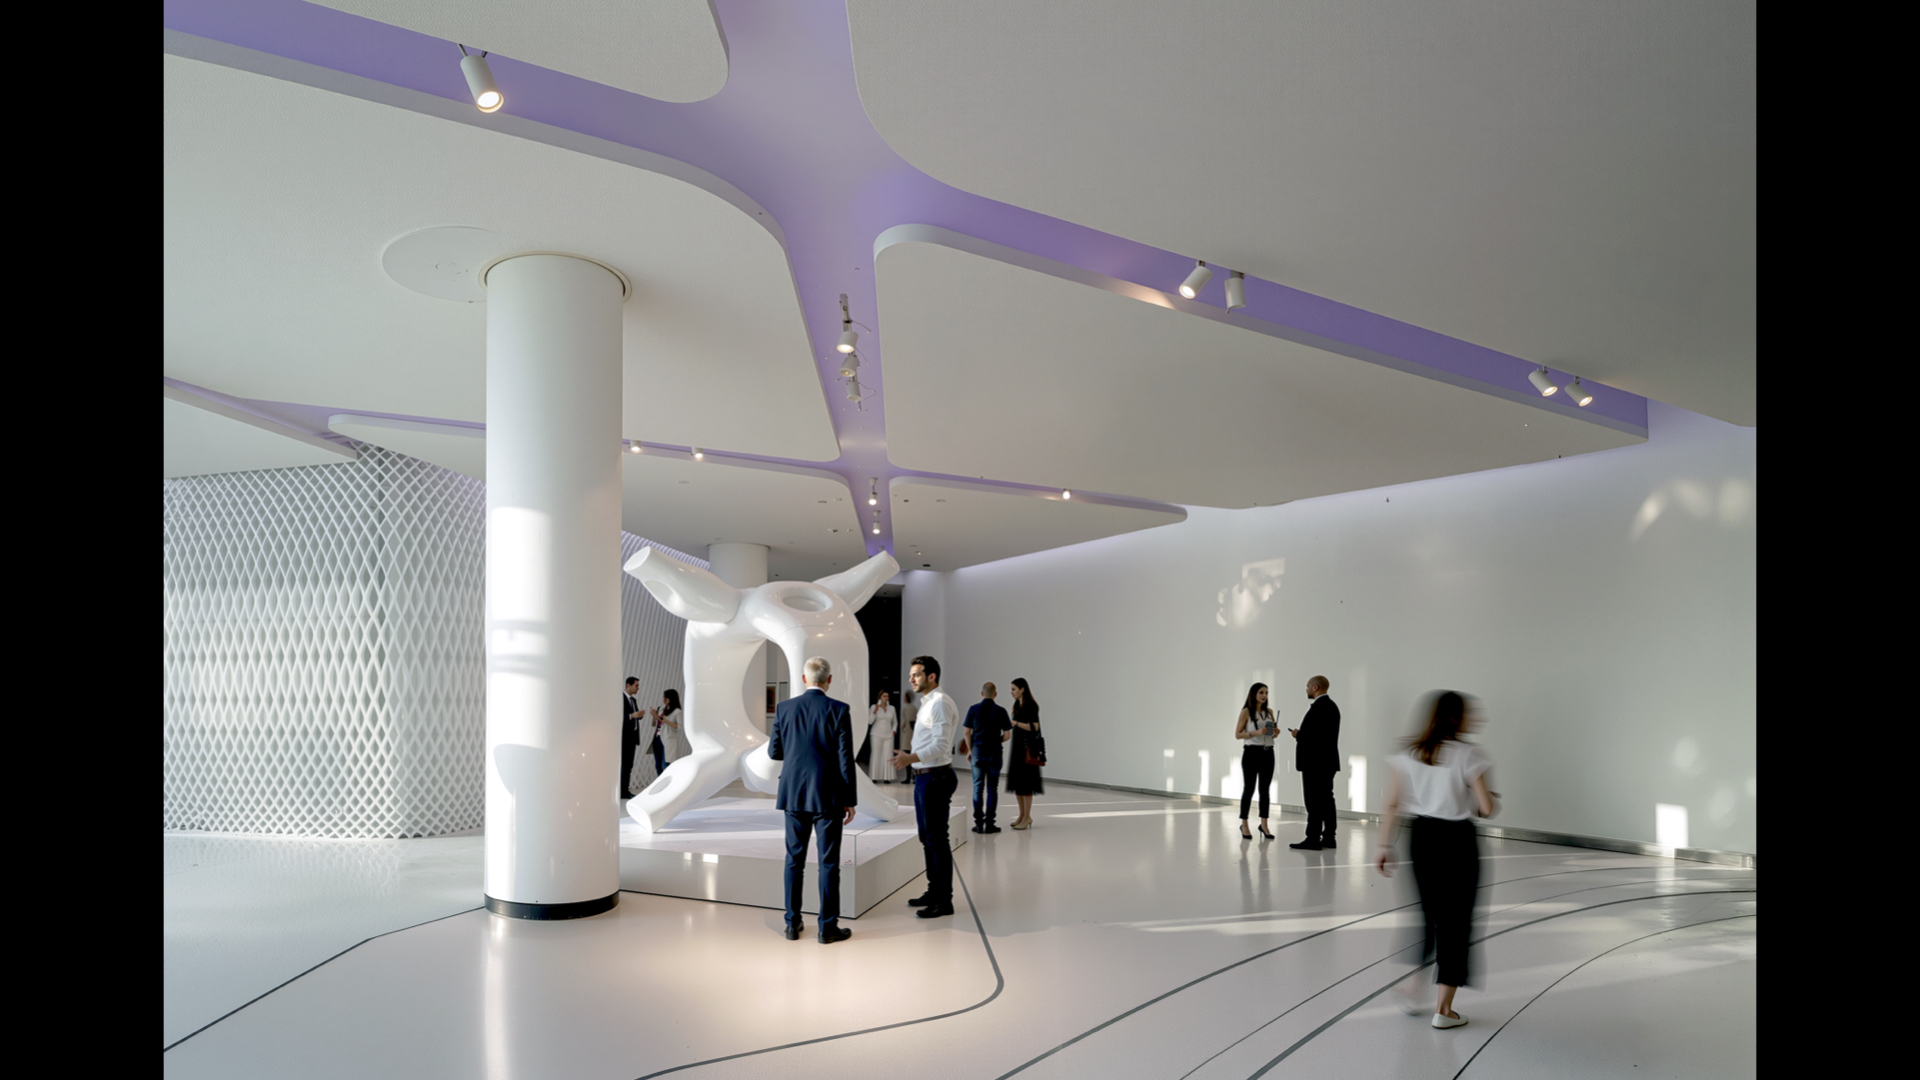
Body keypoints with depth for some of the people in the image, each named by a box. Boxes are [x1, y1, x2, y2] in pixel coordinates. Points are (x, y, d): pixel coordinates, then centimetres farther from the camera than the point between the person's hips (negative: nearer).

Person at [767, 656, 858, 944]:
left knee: (794, 860, 13)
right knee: (828, 863, 4)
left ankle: (793, 924, 19)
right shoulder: (839, 710, -10)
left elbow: (774, 752, 6)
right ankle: (828, 927, 9)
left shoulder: (784, 708, 0)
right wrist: (850, 800, -3)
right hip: (828, 796, -3)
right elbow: (845, 758, -10)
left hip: (794, 795, 3)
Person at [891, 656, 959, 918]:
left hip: (936, 778, -10)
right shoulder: (927, 703, 15)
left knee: (937, 839, -4)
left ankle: (944, 901, 4)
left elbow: (940, 746, -26)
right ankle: (934, 891, 29)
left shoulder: (940, 703, -17)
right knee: (927, 837, 18)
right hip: (924, 777, 10)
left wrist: (910, 758, -36)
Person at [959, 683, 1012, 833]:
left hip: (977, 752, 1)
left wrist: (970, 750, 11)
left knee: (978, 788, 6)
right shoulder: (1001, 711, -4)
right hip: (994, 753, -1)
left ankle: (978, 823, 7)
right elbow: (1007, 735, -3)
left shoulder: (974, 709, -2)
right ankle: (989, 823, 6)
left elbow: (966, 733, -1)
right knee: (992, 788, 6)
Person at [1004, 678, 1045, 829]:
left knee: (1025, 782, -6)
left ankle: (1028, 817, -1)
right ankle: (1022, 815, 15)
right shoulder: (1017, 705, 12)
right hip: (1017, 745, 9)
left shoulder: (1031, 705, -12)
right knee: (1016, 781, 8)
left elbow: (1034, 727, -19)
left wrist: (1014, 722, -21)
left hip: (1027, 747, -9)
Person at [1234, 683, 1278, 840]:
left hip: (1268, 753, 5)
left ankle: (1264, 824, 16)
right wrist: (1256, 733, -20)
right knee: (1249, 789, 1)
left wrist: (1276, 732, -5)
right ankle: (1244, 825, 10)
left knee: (1264, 789, 8)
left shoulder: (1269, 712, 9)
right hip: (1252, 753, -4)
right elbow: (1237, 734, -7)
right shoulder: (1246, 711, -5)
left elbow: (1273, 732, 18)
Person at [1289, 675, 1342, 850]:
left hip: (1315, 761, -10)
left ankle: (1313, 840, -6)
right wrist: (1302, 734, 10)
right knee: (1326, 799, 11)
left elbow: (1313, 735, -25)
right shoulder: (1332, 706, 15)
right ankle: (1328, 838, 13)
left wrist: (1298, 735, -8)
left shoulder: (1318, 707, -17)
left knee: (1314, 802, -7)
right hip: (1327, 760, 10)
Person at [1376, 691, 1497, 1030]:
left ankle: (1413, 989, 23)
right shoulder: (1468, 755, -11)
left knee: (1431, 915, 22)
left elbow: (1392, 804, 1)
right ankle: (1443, 1009, 11)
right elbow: (1486, 808, -13)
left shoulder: (1409, 752, 1)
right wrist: (1489, 797, 10)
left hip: (1422, 836, 5)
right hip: (1457, 840, -5)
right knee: (1455, 921, 6)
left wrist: (1385, 845, 6)